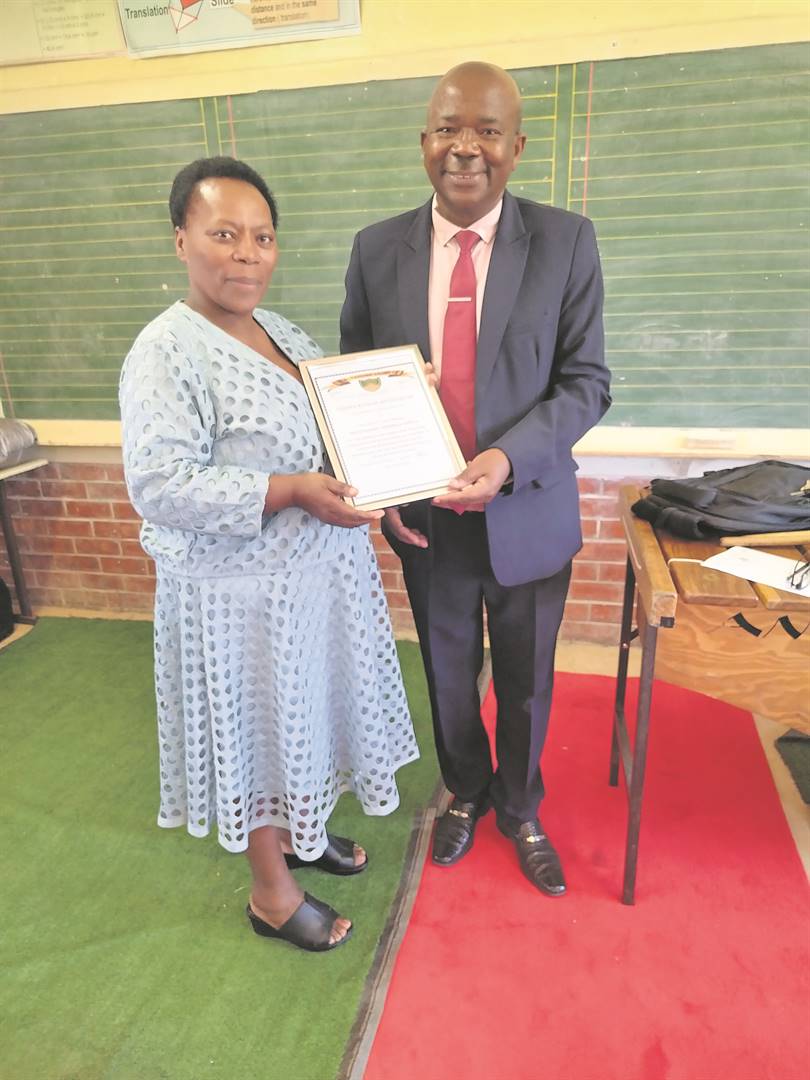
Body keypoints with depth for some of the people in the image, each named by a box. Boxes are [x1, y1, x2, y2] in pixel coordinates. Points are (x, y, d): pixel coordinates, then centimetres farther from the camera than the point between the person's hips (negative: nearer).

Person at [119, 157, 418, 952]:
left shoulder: (284, 334, 8)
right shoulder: (166, 352, -17)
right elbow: (159, 487, -24)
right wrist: (292, 491, -29)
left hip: (317, 569, 8)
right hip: (242, 592, -7)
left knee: (301, 712, 22)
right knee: (260, 727, 9)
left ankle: (297, 831, 48)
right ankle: (271, 893, 33)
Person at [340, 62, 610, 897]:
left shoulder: (566, 243, -7)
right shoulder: (377, 249, -2)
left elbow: (586, 381, -8)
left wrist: (508, 458, -24)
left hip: (527, 513, -1)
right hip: (423, 518, 2)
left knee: (525, 683, 17)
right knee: (447, 675, 20)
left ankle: (519, 809, 46)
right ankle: (465, 793, 49)